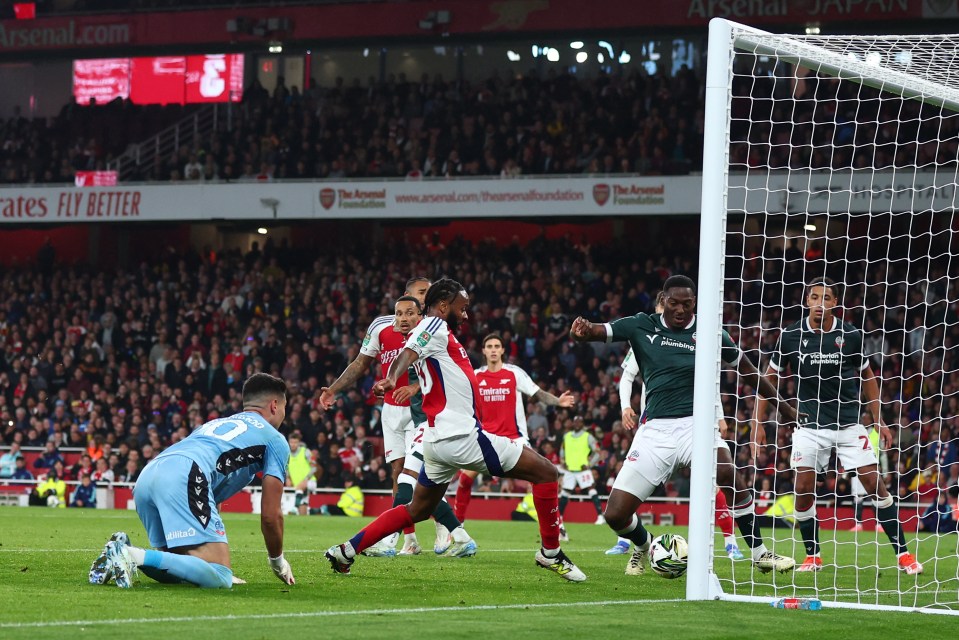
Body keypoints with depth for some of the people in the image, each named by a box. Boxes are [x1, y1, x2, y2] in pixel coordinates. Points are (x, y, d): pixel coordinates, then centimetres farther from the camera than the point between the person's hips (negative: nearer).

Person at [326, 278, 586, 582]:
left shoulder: (434, 331, 20)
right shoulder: (435, 325, -7)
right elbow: (407, 355, -24)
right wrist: (391, 379, -43)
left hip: (438, 440, 10)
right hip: (461, 435, -10)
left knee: (417, 511, 22)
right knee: (545, 472, -4)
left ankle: (347, 550, 14)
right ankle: (551, 552, 2)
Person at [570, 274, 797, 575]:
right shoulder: (642, 326, 4)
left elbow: (747, 370, 16)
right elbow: (595, 332, -5)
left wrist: (782, 406, 19)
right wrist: (582, 331, -29)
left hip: (694, 423, -1)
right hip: (655, 429, 1)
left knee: (727, 472, -35)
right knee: (615, 515, -6)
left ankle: (759, 553, -18)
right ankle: (644, 546, 32)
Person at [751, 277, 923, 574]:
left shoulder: (851, 335, -4)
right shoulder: (791, 336, -4)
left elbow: (868, 377, 10)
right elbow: (770, 379, 6)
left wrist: (878, 420, 5)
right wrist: (758, 422, 1)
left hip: (849, 423, 0)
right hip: (810, 424, 0)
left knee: (874, 483, -7)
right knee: (803, 488, -8)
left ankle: (903, 553, 1)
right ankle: (812, 556, 11)